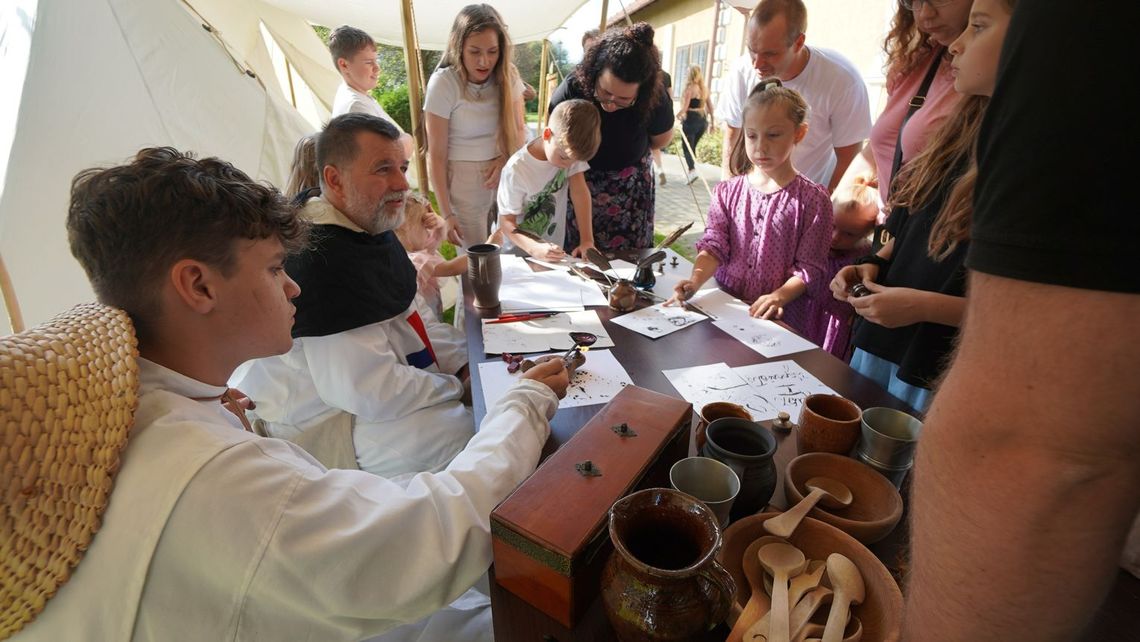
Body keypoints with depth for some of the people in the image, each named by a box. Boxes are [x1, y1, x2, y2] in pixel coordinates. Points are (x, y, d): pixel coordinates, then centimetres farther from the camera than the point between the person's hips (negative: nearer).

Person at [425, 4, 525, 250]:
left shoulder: (508, 77, -2)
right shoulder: (444, 83, -14)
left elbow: (518, 130, 9)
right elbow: (436, 155, -12)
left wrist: (506, 159, -12)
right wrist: (446, 213, -12)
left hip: (506, 174, 4)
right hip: (464, 179, -4)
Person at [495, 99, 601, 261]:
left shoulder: (571, 149, -7)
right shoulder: (517, 170, -20)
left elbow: (579, 191, -9)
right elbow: (506, 222, -17)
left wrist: (587, 241, -19)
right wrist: (535, 249, -34)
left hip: (552, 249, 3)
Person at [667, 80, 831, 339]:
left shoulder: (812, 199, -2)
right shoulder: (728, 191, 6)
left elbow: (809, 267, -4)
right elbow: (714, 245, -2)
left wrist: (779, 296, -21)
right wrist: (696, 279, -22)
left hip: (780, 318, -2)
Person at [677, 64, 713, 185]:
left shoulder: (690, 88, -10)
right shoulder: (705, 89, 9)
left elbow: (685, 107, -13)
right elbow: (710, 107, 12)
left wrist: (677, 116, 4)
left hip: (691, 119, -7)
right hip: (702, 120, 7)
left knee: (687, 147, -4)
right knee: (693, 146, 18)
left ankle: (692, 170, -23)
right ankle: (692, 170, 21)